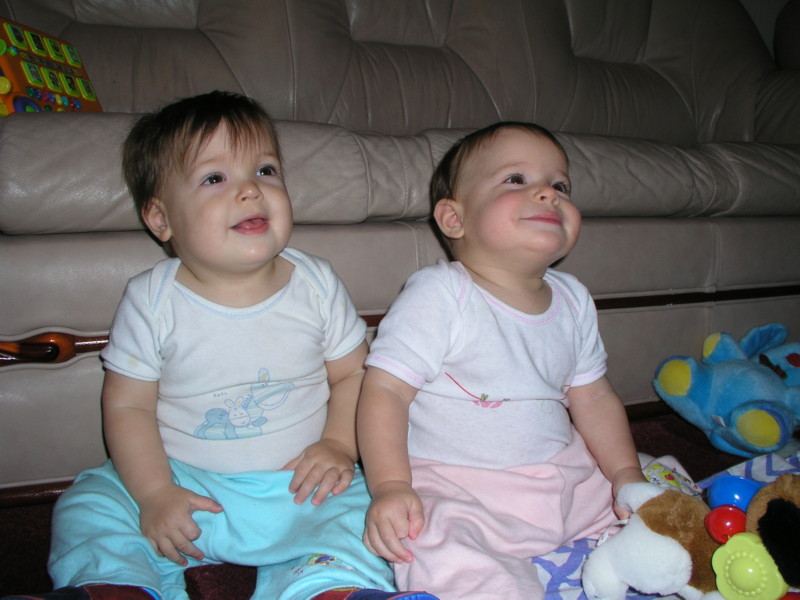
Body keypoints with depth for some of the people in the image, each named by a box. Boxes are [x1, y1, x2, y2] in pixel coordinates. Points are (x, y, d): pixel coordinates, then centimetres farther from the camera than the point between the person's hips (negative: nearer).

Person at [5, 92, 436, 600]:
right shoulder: (151, 301, -8)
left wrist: (339, 445, -12)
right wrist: (154, 494, -14)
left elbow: (352, 374, 3)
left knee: (357, 509, -21)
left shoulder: (318, 285, -5)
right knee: (89, 507, -12)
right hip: (185, 485, 1)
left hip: (296, 488, 0)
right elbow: (127, 407, -3)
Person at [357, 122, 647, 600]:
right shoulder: (438, 295, -15)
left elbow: (593, 397, 14)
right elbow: (385, 390, -17)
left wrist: (627, 473, 5)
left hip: (565, 476, 7)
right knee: (445, 556, -33)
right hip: (453, 486, -6)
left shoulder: (574, 301, 7)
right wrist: (391, 487, -26)